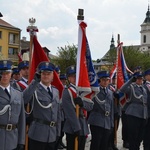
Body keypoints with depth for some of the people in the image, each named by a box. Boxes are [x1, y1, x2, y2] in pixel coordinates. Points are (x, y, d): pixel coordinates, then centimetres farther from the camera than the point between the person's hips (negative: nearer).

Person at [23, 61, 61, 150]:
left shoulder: (56, 91, 11)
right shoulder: (35, 89, -8)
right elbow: (24, 100, -31)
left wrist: (58, 132, 13)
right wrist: (35, 81, -32)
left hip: (52, 134, 6)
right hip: (38, 133, -6)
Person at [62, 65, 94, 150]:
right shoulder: (67, 92, -12)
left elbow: (90, 106, -1)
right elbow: (70, 112, -18)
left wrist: (82, 102, -23)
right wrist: (77, 129, -21)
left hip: (84, 128, 7)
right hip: (72, 129, -6)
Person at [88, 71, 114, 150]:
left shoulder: (110, 92, 15)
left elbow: (112, 108, 17)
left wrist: (112, 123, 14)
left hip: (107, 123, 5)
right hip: (96, 122, -5)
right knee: (95, 144, -4)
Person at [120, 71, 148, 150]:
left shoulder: (144, 88, 16)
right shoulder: (131, 86, -5)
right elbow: (122, 90, -25)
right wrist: (131, 80, -26)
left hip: (143, 114, 7)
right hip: (133, 114, -7)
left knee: (140, 136, 14)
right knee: (133, 135, -1)